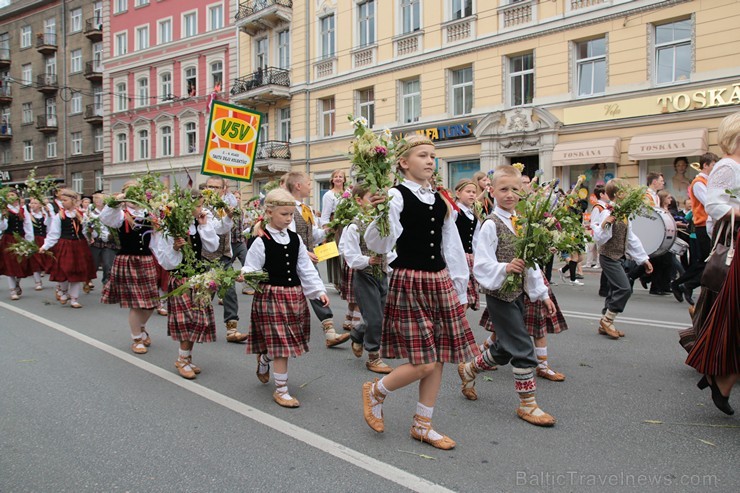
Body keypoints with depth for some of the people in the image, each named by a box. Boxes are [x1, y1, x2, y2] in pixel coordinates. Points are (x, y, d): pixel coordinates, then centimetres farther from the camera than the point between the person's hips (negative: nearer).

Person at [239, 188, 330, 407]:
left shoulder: (295, 239, 7)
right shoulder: (261, 241, -8)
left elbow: (306, 268, 8)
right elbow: (250, 270, -6)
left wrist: (319, 291, 1)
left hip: (295, 295, 6)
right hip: (271, 295, -6)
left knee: (287, 342, 13)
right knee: (280, 343, -3)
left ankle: (264, 359, 45)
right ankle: (281, 390, 11)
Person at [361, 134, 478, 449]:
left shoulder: (440, 199, 10)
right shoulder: (396, 196, -10)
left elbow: (452, 246, 15)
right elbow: (380, 246, -17)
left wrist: (459, 287, 15)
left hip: (440, 282, 7)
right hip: (409, 282, -7)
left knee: (438, 358, 9)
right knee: (423, 362, -7)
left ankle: (423, 425, 25)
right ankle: (374, 391, 21)